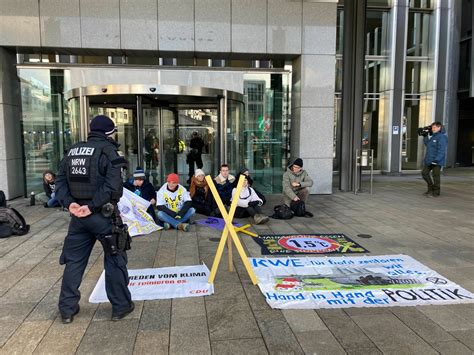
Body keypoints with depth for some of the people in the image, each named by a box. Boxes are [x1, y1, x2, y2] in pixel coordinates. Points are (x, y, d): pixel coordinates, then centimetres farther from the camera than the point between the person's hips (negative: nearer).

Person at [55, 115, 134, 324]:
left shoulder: (73, 151, 13)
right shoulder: (108, 150, -8)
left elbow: (60, 181, 7)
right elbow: (113, 185, -22)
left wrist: (69, 203, -4)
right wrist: (93, 206, -18)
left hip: (78, 215, 6)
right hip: (103, 214, -6)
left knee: (74, 260, 15)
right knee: (115, 260, 7)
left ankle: (67, 308, 23)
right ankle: (121, 306, 17)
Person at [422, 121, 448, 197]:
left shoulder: (442, 137, -14)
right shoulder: (433, 136, 14)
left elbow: (441, 150, -21)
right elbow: (427, 144, 28)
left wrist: (436, 159, -27)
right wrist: (425, 136, 17)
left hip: (437, 161, -9)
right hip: (429, 160, 9)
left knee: (436, 175, 0)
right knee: (424, 173, 11)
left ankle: (436, 192, 11)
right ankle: (430, 188, 26)